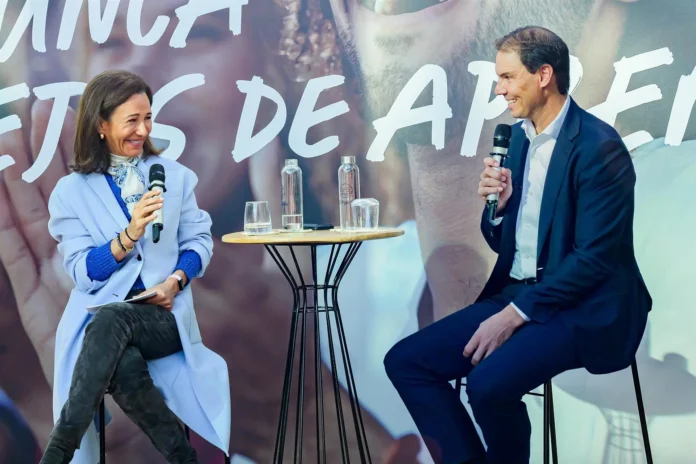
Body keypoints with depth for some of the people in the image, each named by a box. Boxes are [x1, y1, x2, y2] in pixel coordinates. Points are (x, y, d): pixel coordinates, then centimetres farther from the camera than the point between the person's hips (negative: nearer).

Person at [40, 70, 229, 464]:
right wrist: (129, 235, -19)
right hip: (99, 316, 0)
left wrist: (176, 280, -11)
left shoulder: (174, 175, 11)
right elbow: (83, 273, -3)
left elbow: (199, 240, 10)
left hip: (165, 315, 0)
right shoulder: (72, 191, 5)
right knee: (124, 365, -37)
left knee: (110, 319, -36)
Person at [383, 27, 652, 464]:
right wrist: (497, 206, -6)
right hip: (517, 294, 8)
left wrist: (516, 313, -19)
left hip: (582, 310, -8)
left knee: (489, 382, -31)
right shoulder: (520, 135, 10)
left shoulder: (598, 146, -14)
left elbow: (594, 258, -19)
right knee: (406, 360, -5)